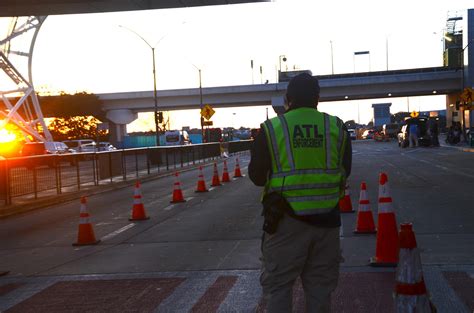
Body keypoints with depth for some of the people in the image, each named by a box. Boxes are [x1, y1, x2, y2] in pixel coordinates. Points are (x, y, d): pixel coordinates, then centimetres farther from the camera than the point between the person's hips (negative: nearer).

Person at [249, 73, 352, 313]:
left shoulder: (271, 130, -7)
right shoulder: (337, 128, 0)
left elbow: (256, 176, -1)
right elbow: (345, 172, 10)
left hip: (286, 220, -2)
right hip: (326, 219, 3)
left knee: (277, 285, 8)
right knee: (320, 285, 14)